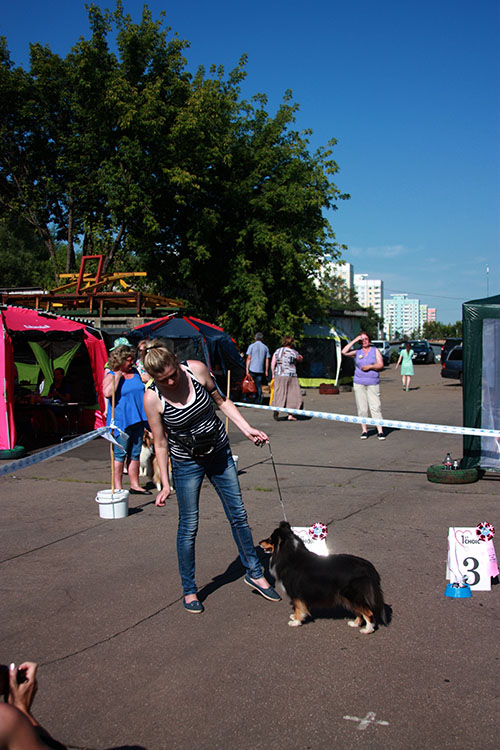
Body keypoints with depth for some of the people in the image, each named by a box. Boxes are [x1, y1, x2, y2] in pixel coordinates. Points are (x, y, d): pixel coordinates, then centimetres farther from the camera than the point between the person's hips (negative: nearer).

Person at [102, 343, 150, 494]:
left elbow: (143, 390, 25)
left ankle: (135, 485, 19)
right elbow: (107, 393, -27)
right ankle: (117, 487, 5)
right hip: (121, 421, -6)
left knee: (135, 454, 11)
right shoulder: (110, 376, -7)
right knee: (120, 455, -2)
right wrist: (118, 376, -19)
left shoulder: (135, 372, 11)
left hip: (138, 420, 6)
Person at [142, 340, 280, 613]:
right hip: (187, 463, -3)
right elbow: (160, 443, -11)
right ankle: (189, 590, 23)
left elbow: (221, 400, 1)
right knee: (188, 526, 3)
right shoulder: (153, 398, -21)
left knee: (238, 515, 11)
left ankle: (254, 573, 29)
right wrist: (165, 484, -9)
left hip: (220, 453, 3)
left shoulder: (196, 369, -16)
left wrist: (247, 429, -3)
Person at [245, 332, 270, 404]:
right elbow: (267, 360, 7)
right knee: (259, 386, 4)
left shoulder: (252, 346, 0)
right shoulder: (265, 347, 8)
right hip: (260, 370, 2)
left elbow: (248, 358, -4)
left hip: (252, 369, -2)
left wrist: (247, 369, -2)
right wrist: (266, 371, 11)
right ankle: (258, 401, 0)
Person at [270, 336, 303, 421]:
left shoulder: (277, 351, 5)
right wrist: (300, 357, 37)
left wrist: (273, 374, 9)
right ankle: (290, 415, 4)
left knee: (279, 394, 10)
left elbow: (272, 364, 0)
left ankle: (276, 411, -4)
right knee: (292, 395, 6)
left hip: (278, 375, 3)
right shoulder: (293, 352, -3)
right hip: (290, 376, -3)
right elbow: (300, 360, 16)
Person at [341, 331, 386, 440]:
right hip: (359, 383, 1)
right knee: (362, 408, 1)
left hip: (373, 383, -1)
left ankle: (380, 431, -9)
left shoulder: (375, 350, 8)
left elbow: (381, 365, 1)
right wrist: (354, 340, -5)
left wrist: (369, 366, -13)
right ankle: (364, 431, 9)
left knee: (376, 407, -8)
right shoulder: (357, 352, 9)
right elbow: (344, 352, -7)